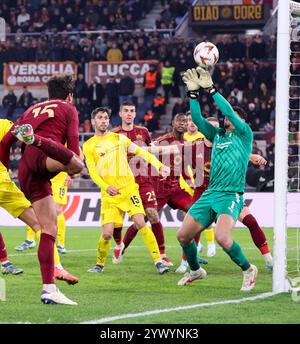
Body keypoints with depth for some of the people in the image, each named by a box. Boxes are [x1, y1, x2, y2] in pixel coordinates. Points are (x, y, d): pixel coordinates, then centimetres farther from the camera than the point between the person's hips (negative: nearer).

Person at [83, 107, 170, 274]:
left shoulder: (119, 138, 13)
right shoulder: (88, 146, 8)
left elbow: (141, 152, 12)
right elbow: (92, 171, 2)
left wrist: (159, 165, -1)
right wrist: (106, 187, -15)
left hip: (128, 188, 0)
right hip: (109, 194, 0)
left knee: (140, 222, -16)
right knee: (107, 233, -9)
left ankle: (158, 261, -13)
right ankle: (100, 264, 17)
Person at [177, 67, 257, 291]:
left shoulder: (244, 135, 1)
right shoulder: (217, 135, 17)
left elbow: (229, 111, -11)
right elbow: (197, 118, 7)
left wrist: (211, 89, -12)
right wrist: (193, 92, -3)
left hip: (231, 195, -7)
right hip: (210, 194, 7)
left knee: (222, 237, -27)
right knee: (183, 236, 4)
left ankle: (248, 270, -3)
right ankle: (195, 270, 31)